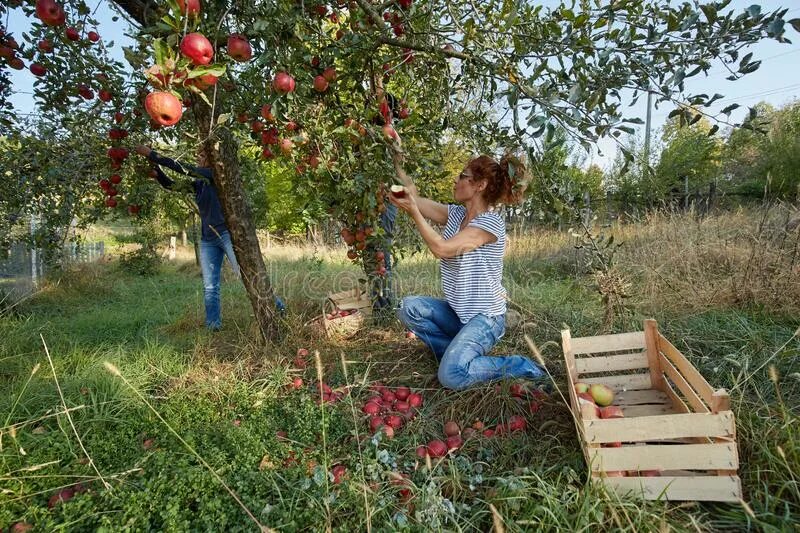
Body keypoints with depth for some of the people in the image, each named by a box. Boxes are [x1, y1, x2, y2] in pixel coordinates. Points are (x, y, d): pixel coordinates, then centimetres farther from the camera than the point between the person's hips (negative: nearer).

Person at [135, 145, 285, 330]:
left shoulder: (217, 175, -7)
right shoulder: (198, 183, 14)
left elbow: (185, 169, -14)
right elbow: (170, 185, 21)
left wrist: (151, 154, -12)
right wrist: (155, 168, 4)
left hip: (227, 233, -7)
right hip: (208, 239, 7)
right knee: (210, 287, 4)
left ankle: (277, 308, 5)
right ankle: (213, 326, 10)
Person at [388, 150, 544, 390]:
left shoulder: (492, 222, -19)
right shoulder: (456, 213, 5)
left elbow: (442, 248, -25)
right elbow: (416, 200, 6)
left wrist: (413, 212, -22)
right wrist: (397, 165, 1)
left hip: (485, 318, -8)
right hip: (457, 312, 8)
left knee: (451, 376, -24)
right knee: (409, 307, -14)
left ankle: (518, 366, -1)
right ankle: (459, 354, 2)